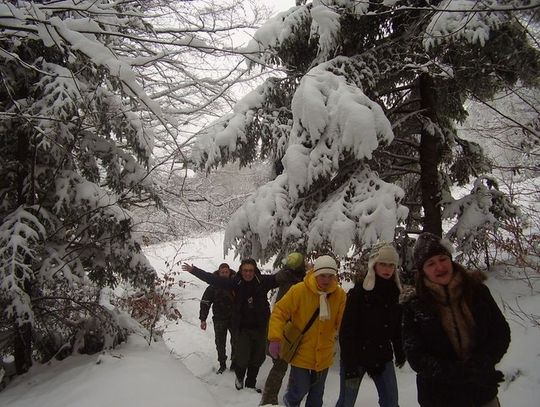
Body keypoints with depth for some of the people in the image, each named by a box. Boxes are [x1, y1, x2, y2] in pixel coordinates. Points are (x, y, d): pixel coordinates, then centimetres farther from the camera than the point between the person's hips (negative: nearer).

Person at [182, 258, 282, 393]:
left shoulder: (263, 281, -8)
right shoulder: (236, 282, -8)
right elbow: (214, 279, -5)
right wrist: (194, 270, -5)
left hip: (260, 327, 1)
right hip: (242, 327, -1)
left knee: (257, 358, 12)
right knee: (242, 358, -3)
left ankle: (251, 385, 35)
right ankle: (239, 377, 32)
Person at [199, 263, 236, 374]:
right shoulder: (213, 287, -4)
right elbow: (205, 303, -2)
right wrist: (203, 319, -8)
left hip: (234, 318, 0)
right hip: (219, 319, 0)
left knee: (235, 342, 5)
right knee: (220, 344, 6)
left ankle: (234, 363, 22)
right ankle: (222, 365, 21)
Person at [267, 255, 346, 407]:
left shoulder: (340, 294, -11)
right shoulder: (299, 290, -20)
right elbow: (280, 312, -16)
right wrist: (275, 338, -23)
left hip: (324, 355, 3)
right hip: (301, 352, -3)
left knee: (317, 394, 17)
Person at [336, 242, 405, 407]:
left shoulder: (394, 292, 3)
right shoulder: (359, 291, -15)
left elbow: (397, 327, 14)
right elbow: (347, 330, -17)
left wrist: (399, 352, 14)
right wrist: (350, 366, -20)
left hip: (383, 357, 5)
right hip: (356, 356, -5)